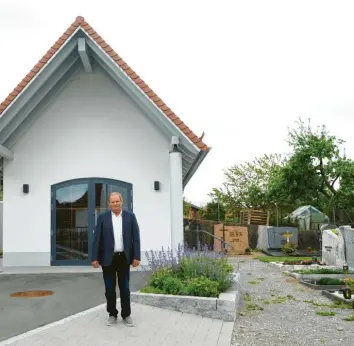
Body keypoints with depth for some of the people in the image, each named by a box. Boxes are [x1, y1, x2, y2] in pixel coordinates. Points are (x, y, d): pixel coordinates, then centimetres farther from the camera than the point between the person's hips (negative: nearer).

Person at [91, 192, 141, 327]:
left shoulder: (130, 216, 1)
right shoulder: (102, 217, 0)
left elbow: (136, 237, 0)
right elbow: (97, 238, -2)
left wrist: (136, 257, -6)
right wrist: (94, 258, -7)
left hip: (124, 258, 0)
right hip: (108, 258, 0)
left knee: (124, 287, 7)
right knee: (110, 288, 7)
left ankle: (126, 314, 18)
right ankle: (112, 314, 20)